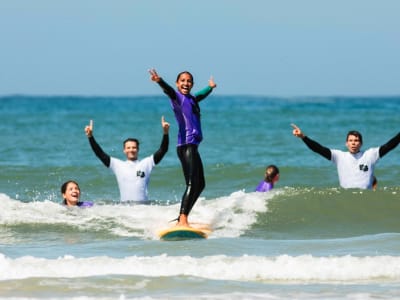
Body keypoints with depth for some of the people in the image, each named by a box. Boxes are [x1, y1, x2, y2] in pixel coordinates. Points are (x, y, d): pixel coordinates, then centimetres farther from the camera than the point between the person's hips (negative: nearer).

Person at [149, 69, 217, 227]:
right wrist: (159, 81, -48)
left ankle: (182, 219, 22)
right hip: (185, 145, -10)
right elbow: (168, 90, -26)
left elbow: (201, 95, 44)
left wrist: (210, 87, 63)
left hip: (192, 147, 10)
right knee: (191, 184, -21)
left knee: (200, 184, 17)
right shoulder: (177, 96, -4)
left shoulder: (192, 99, 20)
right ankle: (182, 220, -30)